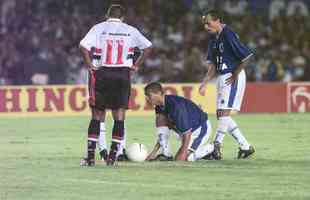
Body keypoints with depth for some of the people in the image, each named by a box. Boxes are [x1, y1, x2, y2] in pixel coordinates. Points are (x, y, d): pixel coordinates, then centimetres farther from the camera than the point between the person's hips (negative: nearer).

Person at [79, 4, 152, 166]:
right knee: (119, 117, 6)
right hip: (123, 74, 0)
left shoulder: (98, 28, 2)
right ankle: (112, 156, 1)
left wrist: (90, 65, -3)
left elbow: (83, 46, -11)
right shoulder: (130, 31, 7)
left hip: (101, 74, 0)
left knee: (97, 116, 7)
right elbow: (148, 47, 8)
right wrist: (136, 66, 11)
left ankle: (90, 156, 3)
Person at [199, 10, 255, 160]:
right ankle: (245, 146, 15)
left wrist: (235, 75, -12)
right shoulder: (214, 39, 11)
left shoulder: (229, 35, -16)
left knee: (224, 112, -13)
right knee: (220, 114, 8)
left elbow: (246, 56, -17)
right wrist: (205, 83, 3)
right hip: (222, 78, 10)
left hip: (233, 78, -10)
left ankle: (217, 146, -11)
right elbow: (213, 65, 14)